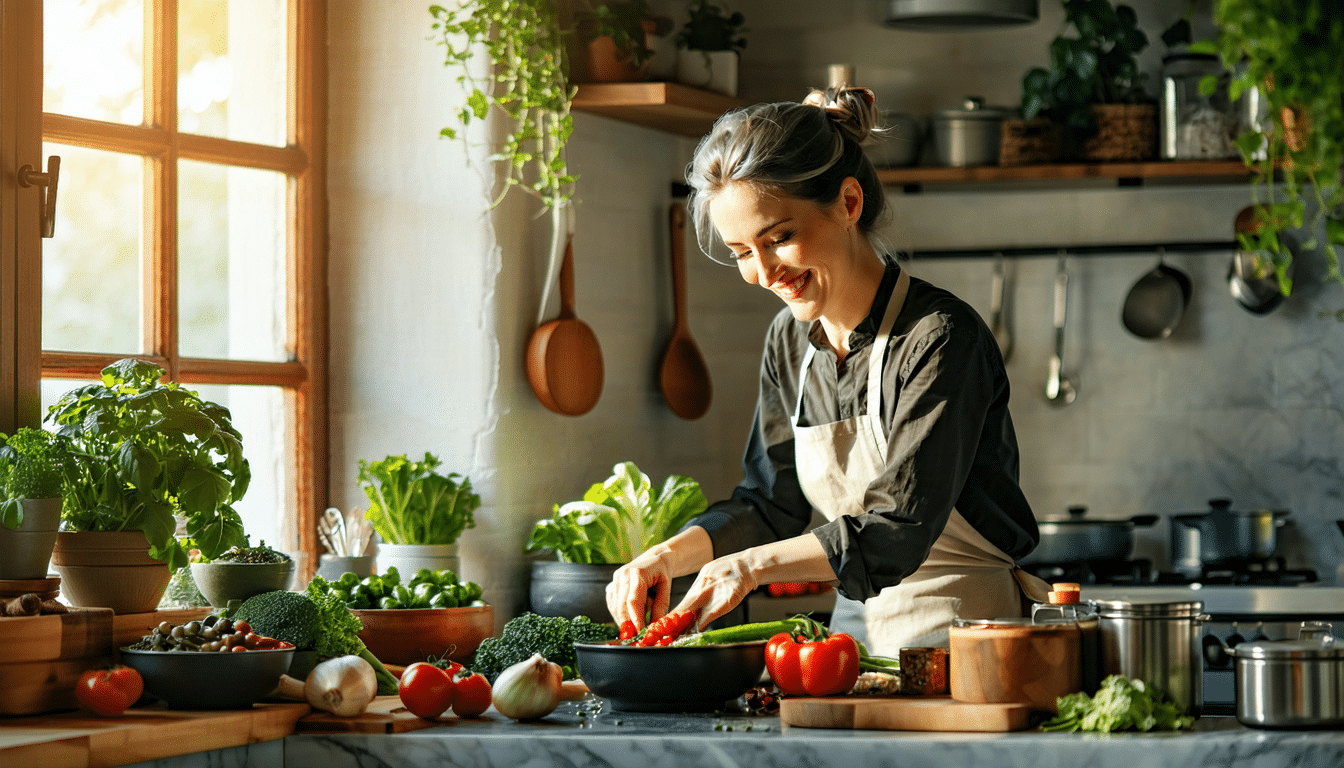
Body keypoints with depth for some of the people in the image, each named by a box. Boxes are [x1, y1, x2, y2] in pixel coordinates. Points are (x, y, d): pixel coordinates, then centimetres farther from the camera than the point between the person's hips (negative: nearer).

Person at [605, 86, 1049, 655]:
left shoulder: (938, 337, -14)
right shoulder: (790, 340, 9)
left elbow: (899, 529, -18)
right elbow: (767, 503, 14)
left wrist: (753, 564, -24)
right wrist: (669, 556, -3)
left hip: (963, 638, -6)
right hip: (857, 626, 6)